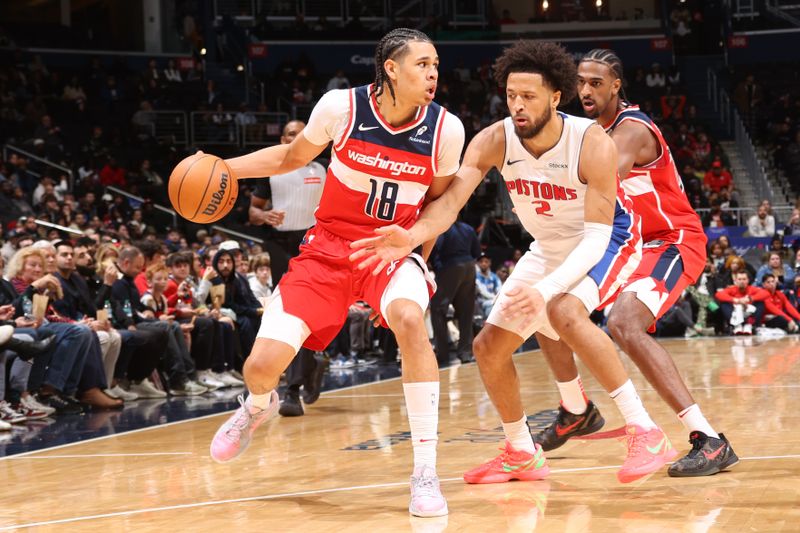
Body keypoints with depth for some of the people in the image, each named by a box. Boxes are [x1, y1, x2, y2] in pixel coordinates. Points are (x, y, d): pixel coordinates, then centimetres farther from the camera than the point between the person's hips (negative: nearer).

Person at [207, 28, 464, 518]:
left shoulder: (446, 129, -11)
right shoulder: (342, 107, -13)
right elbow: (292, 157, 6)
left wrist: (416, 254, 0)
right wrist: (222, 167, -4)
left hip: (394, 249, 0)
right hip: (329, 247, 1)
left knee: (409, 318, -35)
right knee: (262, 365, -9)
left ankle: (426, 473, -24)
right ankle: (259, 406, 35)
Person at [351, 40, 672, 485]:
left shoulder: (593, 145, -32)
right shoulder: (494, 141, -20)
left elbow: (596, 237, -33)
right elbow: (451, 199, -30)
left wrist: (546, 289, -48)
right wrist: (413, 235, -53)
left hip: (608, 242, -6)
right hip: (550, 249, 6)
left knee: (564, 312, -35)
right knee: (489, 347, 2)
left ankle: (646, 433, -30)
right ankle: (522, 454, 24)